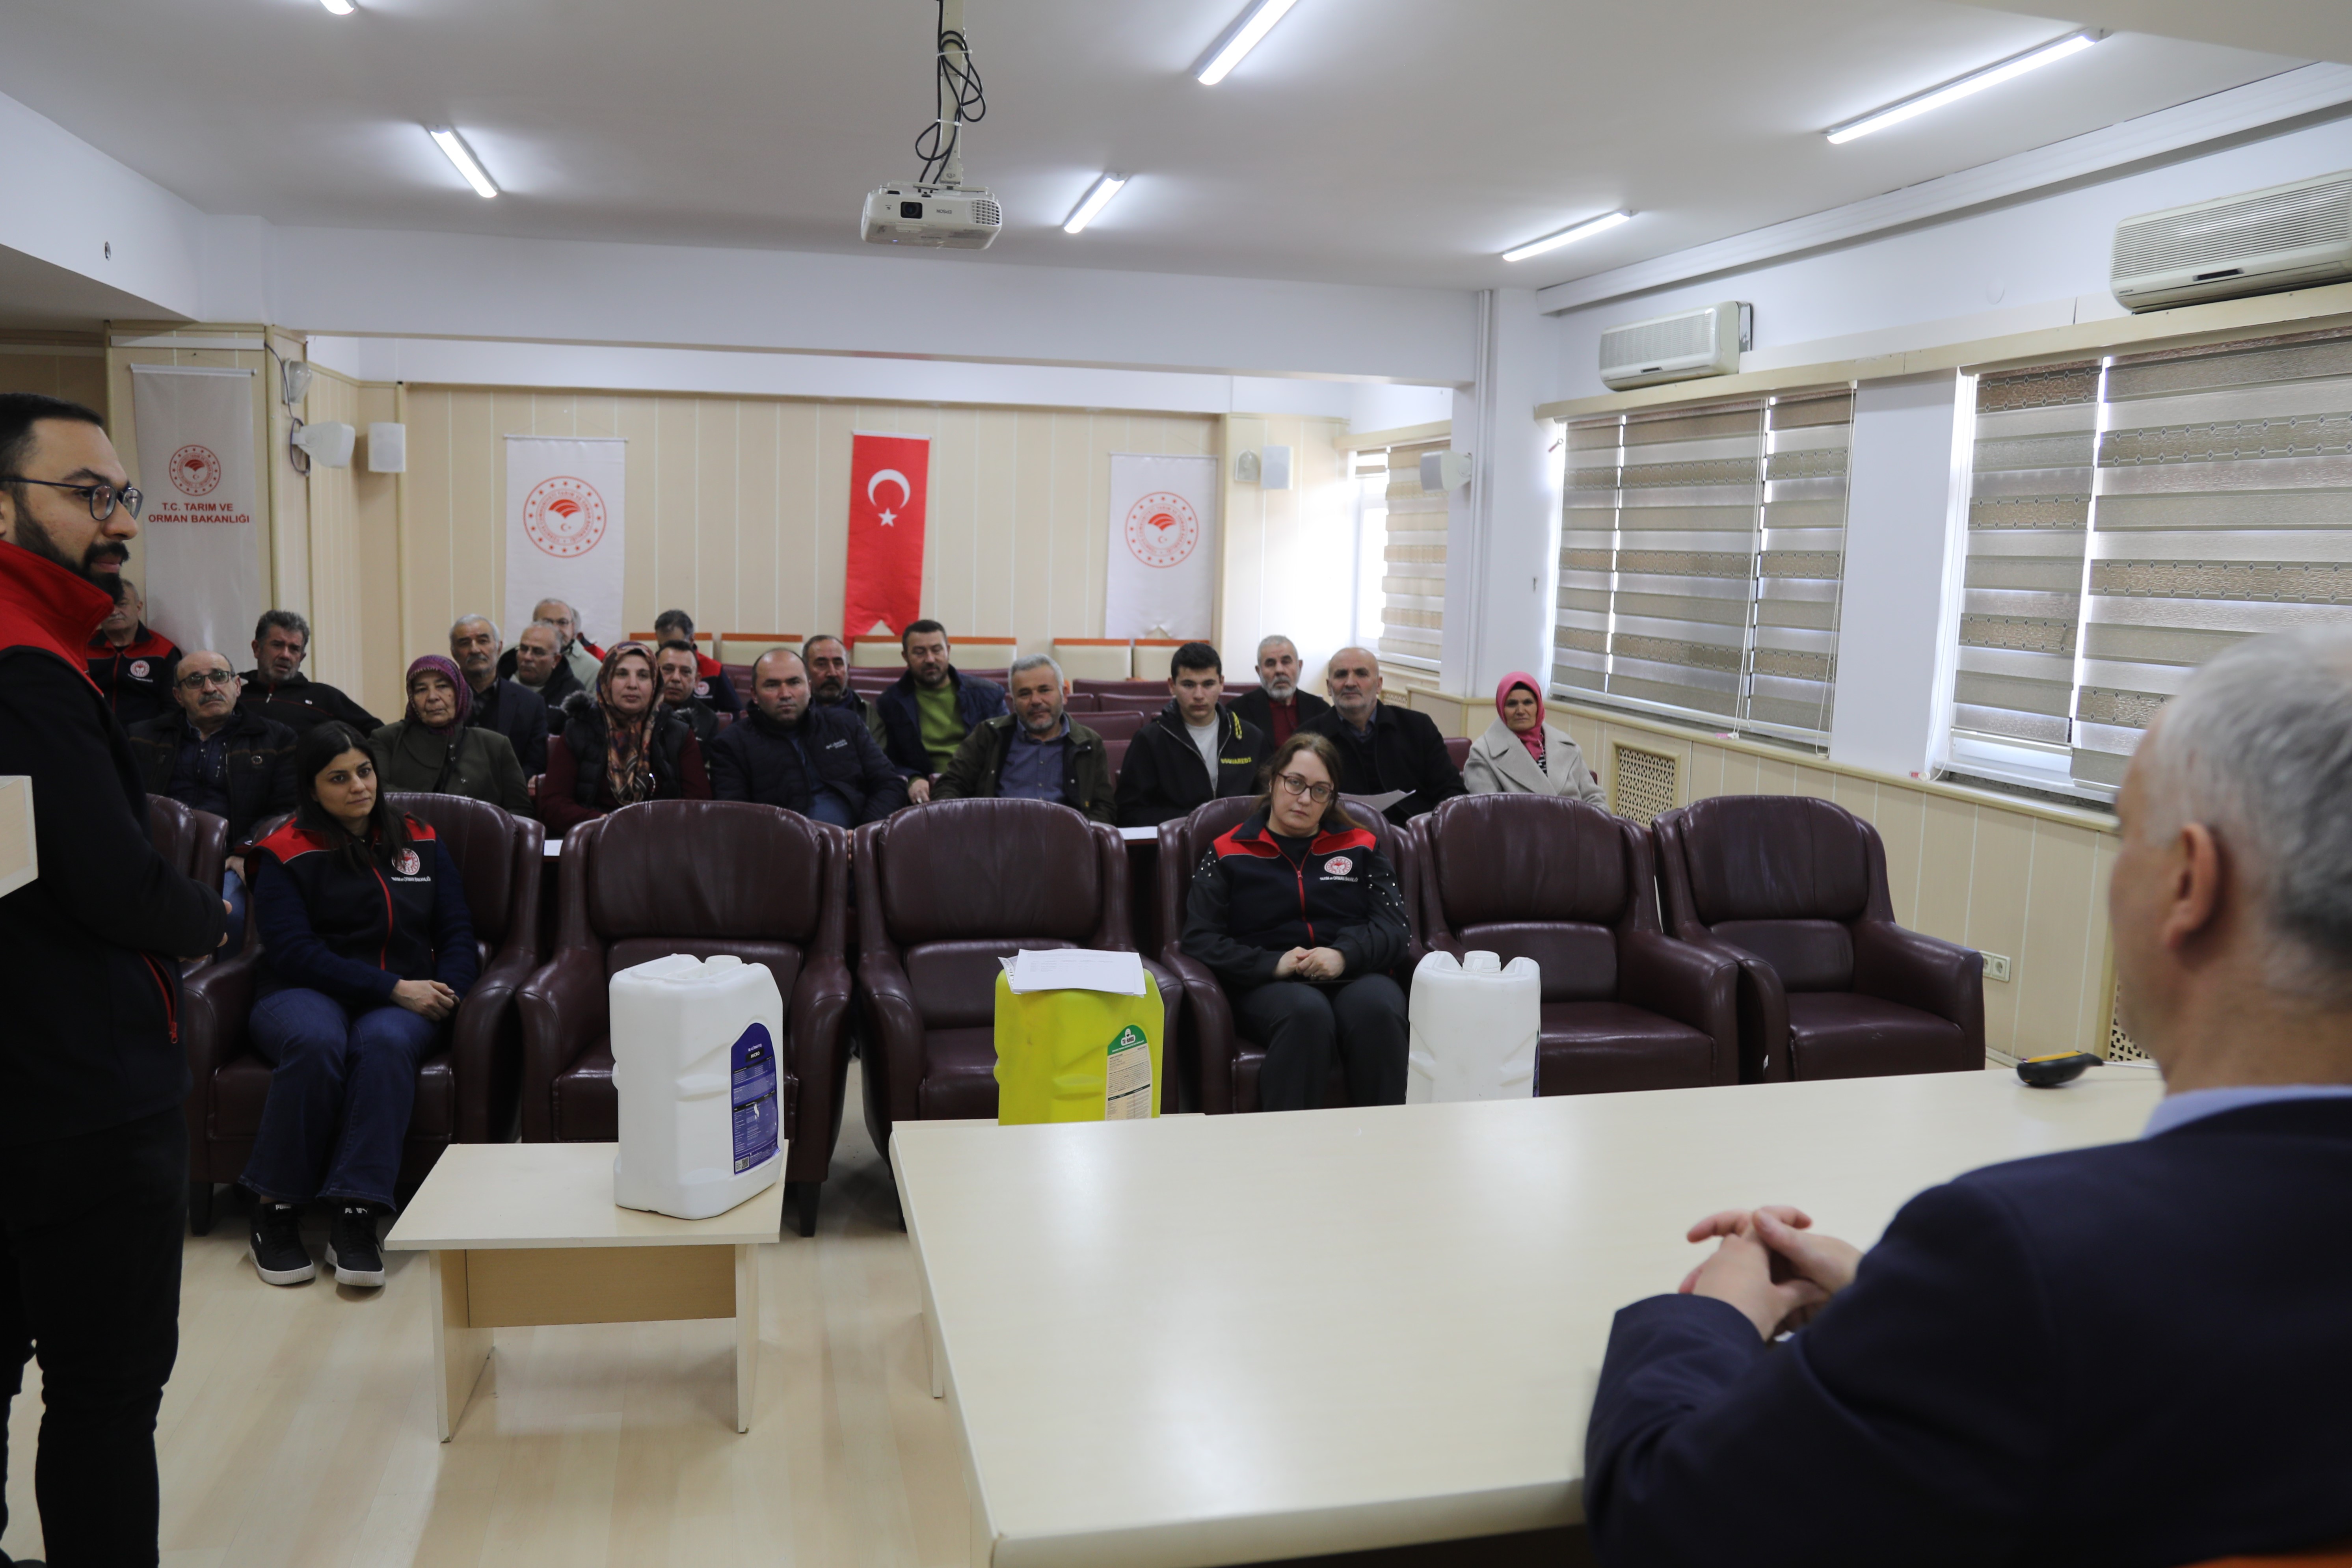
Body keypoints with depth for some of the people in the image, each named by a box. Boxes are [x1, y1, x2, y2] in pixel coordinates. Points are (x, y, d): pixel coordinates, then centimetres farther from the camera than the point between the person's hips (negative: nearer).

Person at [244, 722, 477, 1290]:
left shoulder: (419, 842, 16)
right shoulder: (287, 854, 6)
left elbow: (457, 931, 15)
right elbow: (293, 950, -6)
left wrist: (446, 992, -7)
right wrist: (393, 987, -15)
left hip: (407, 1000, 2)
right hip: (306, 993, -2)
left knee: (386, 1043, -35)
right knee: (317, 1042, -37)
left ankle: (355, 1216, -37)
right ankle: (274, 1211, -23)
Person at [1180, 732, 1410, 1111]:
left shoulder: (1360, 847, 20)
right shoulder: (1228, 853, 14)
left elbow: (1395, 927, 9)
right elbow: (1200, 939, 3)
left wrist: (1345, 954, -12)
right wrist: (1273, 964, -11)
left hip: (1355, 976, 2)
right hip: (1268, 985, -2)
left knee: (1377, 1008, -34)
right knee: (1307, 1011, -37)